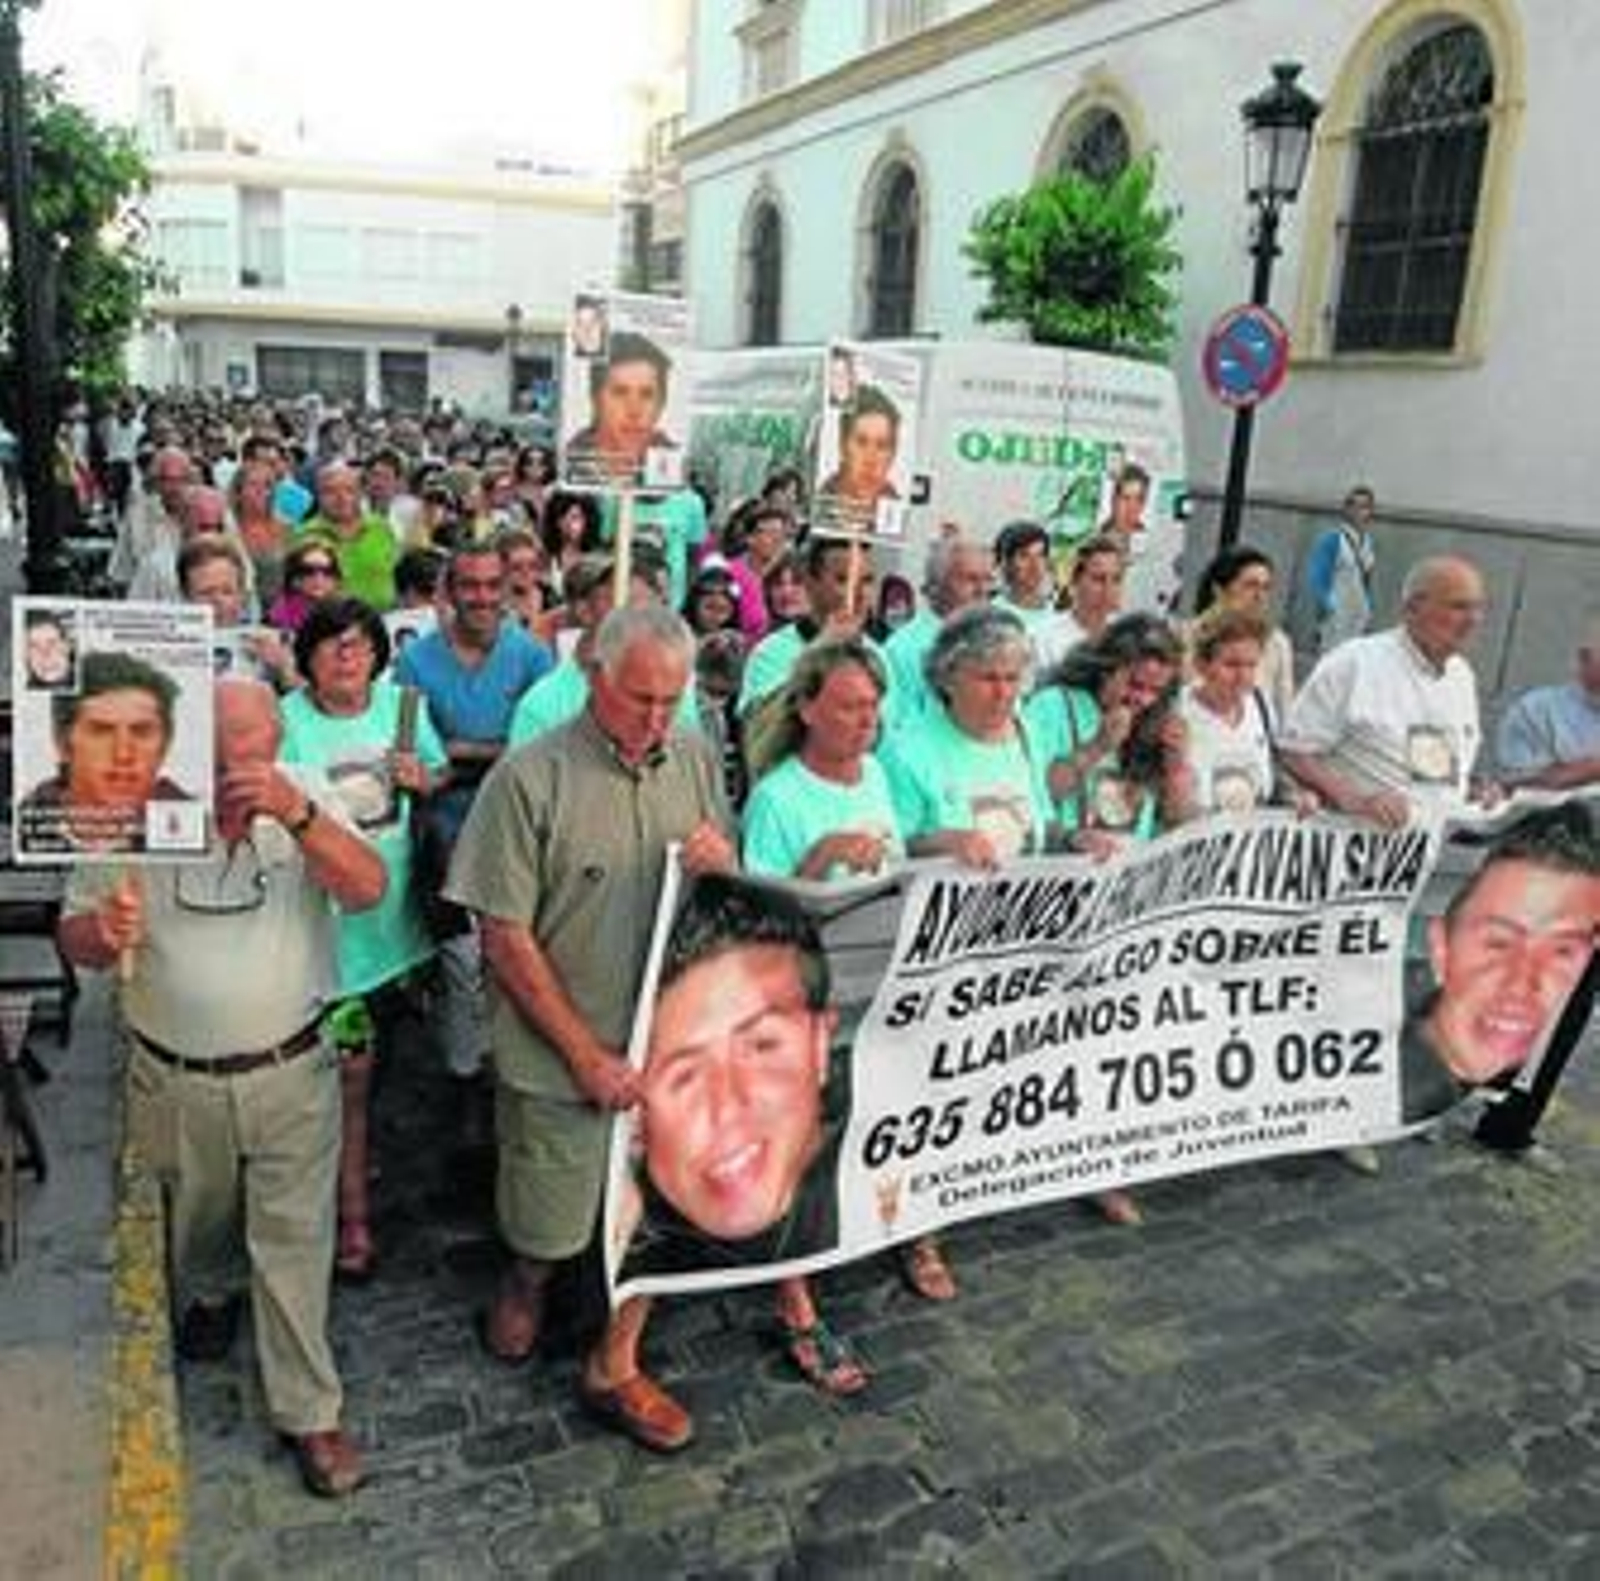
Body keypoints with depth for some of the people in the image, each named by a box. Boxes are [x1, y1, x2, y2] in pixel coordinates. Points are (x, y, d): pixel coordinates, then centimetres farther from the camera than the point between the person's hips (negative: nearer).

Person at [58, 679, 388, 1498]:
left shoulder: (304, 813, -11)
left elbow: (367, 890, -25)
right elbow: (74, 940, -2)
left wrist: (295, 811, -40)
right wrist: (104, 932, -27)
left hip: (291, 1074, -1)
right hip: (174, 1083, 2)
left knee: (294, 1241, 6)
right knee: (197, 1222, 26)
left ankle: (309, 1411, 22)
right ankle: (209, 1294, 59)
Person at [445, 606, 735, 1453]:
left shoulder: (696, 762, -1)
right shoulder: (531, 778, -17)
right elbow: (506, 941, -15)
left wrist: (721, 870, -13)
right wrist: (587, 1054, -14)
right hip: (562, 1058, -4)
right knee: (552, 1224, 15)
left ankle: (614, 1368, 38)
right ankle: (525, 1281, 50)